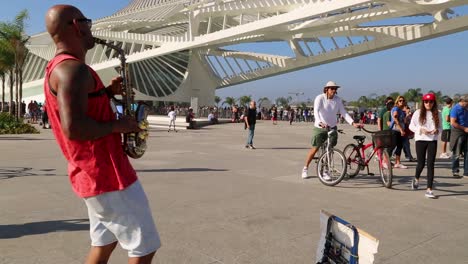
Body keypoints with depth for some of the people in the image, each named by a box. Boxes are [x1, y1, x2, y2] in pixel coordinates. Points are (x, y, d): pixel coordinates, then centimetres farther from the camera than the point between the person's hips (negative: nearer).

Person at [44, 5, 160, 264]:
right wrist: (118, 125, -17)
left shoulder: (57, 68, 14)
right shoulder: (73, 69, -20)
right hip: (107, 174, -10)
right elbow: (73, 128, -31)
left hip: (93, 173, 11)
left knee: (104, 242, 21)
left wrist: (107, 92, 11)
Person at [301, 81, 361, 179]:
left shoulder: (338, 100, -1)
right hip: (319, 128, -3)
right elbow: (316, 111, -28)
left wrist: (353, 123, -18)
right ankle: (305, 168, 19)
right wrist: (320, 122, -46)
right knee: (315, 149, 1)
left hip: (332, 128, 3)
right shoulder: (320, 98, -14)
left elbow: (344, 112, -4)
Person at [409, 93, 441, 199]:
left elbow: (440, 127, 12)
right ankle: (416, 179, 37)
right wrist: (420, 129, -14)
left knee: (430, 164, -4)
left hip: (433, 141, 1)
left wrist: (437, 130, -11)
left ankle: (429, 189, -2)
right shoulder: (418, 113, -1)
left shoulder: (436, 114, 5)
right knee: (421, 163, 4)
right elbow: (411, 126, 2)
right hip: (420, 140, -1)